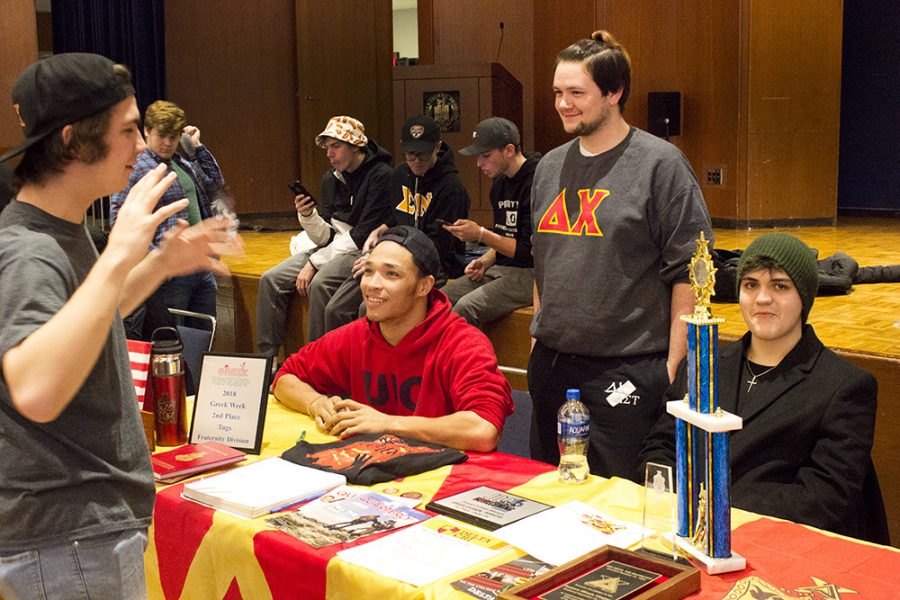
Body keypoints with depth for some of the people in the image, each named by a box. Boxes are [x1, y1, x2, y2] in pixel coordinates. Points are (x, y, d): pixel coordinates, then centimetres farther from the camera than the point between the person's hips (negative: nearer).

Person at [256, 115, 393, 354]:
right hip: (333, 248, 8)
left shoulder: (380, 175, -13)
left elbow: (363, 235, -17)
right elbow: (324, 237, 7)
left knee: (319, 284, -33)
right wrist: (307, 215, -15)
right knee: (271, 280, -8)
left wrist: (314, 263, -17)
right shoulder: (331, 178, 9)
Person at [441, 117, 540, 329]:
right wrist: (485, 261, 3)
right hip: (501, 269, 9)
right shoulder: (499, 184, 13)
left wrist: (481, 234, -17)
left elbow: (530, 251, -18)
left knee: (466, 307, -29)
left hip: (530, 273, -9)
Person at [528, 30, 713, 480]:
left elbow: (688, 272, -10)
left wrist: (674, 365, -13)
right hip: (551, 365, 7)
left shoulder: (660, 164, -8)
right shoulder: (550, 166, 11)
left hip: (627, 371, -6)